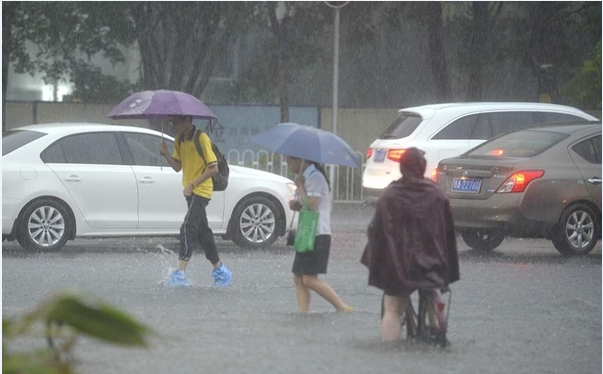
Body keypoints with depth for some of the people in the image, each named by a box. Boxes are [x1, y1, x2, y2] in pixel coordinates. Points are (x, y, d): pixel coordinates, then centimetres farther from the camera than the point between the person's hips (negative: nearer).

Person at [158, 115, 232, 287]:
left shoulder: (201, 138, -15)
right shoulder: (179, 141, 10)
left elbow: (213, 168, -16)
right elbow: (177, 166, 12)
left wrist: (192, 185, -19)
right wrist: (165, 153, -5)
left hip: (201, 191, -9)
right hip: (191, 192, 9)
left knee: (188, 228, -19)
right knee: (202, 231, 14)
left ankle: (180, 273, -26)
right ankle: (219, 270, 24)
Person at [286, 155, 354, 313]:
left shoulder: (315, 177, -13)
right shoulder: (307, 176, 19)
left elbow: (311, 205, -21)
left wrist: (299, 186, -11)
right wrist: (296, 205, 6)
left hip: (317, 235, -10)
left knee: (309, 279, -13)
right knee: (299, 279, 4)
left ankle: (342, 307, -8)